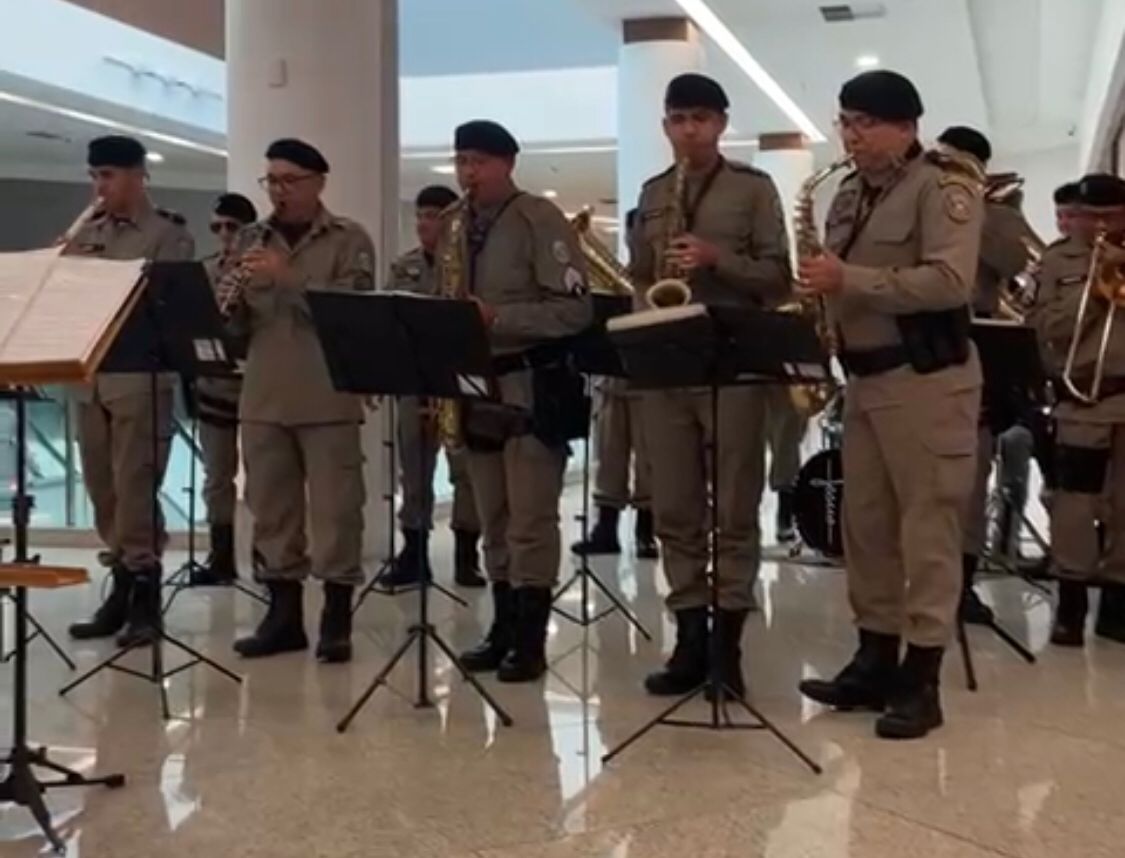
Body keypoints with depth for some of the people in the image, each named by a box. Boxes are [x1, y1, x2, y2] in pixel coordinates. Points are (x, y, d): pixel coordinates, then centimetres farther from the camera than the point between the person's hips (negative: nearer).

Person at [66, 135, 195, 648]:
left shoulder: (169, 235, -2)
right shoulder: (88, 235, 16)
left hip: (140, 378, -6)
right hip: (89, 378, 6)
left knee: (135, 491, -5)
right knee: (103, 493, 10)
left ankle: (144, 596, 4)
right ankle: (122, 587, 21)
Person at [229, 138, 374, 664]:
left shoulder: (349, 240, 1)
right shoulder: (251, 241, 14)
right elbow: (237, 325, 13)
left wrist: (287, 276, -21)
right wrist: (232, 302, -10)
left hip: (328, 397, -4)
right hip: (262, 397, 5)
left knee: (334, 509, -3)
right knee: (270, 509, 8)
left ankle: (337, 618, 6)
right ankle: (283, 612, 17)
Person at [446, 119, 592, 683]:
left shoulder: (540, 220, -9)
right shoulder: (453, 226, 12)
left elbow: (575, 309, -15)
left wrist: (498, 317, -22)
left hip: (532, 384, -7)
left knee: (530, 521, -4)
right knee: (493, 521, 12)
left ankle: (531, 640, 3)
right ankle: (502, 628, 21)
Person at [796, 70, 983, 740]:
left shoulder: (942, 187, -9)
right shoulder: (850, 197, 15)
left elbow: (950, 283, -22)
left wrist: (850, 281, -22)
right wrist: (820, 290, -1)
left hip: (928, 379, -8)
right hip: (865, 377, 8)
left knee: (928, 528, -3)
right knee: (865, 525, 10)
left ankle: (922, 680, 2)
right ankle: (876, 660, 21)